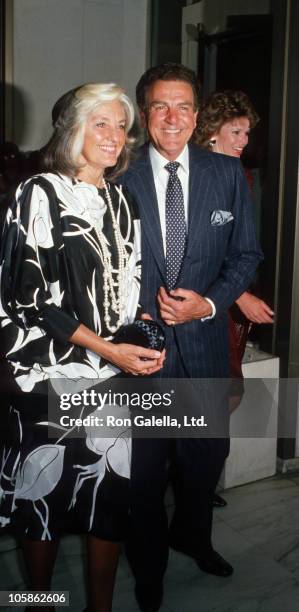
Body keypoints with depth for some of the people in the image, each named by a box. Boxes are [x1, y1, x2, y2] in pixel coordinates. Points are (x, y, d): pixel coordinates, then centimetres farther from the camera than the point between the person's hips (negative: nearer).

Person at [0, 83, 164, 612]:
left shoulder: (121, 202, 12)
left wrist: (141, 341, 1)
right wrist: (105, 349, -16)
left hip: (116, 373, 5)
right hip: (52, 376, -4)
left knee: (114, 492, 9)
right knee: (45, 493, 8)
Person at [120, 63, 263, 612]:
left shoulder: (227, 174, 1)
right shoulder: (120, 179, -5)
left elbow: (246, 253, 3)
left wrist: (209, 302, -12)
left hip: (204, 341, 3)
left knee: (206, 455, 19)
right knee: (144, 465, 12)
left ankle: (191, 535, 50)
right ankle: (148, 565, 39)